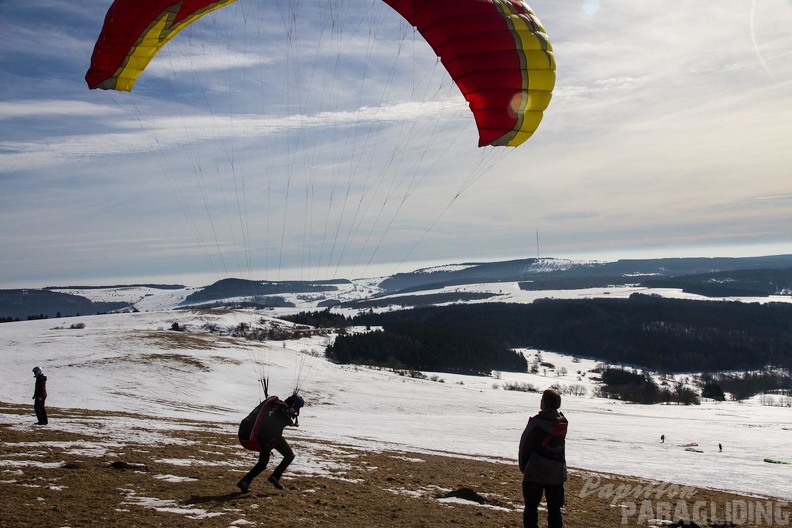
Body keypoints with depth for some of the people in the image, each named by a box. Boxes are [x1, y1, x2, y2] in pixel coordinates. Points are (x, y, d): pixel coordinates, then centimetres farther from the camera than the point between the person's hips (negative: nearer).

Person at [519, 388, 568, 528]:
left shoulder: (536, 422, -16)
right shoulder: (562, 423, 0)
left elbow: (525, 446, -10)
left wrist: (523, 466, 5)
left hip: (535, 473, -4)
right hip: (557, 473, 4)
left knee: (531, 507, 8)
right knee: (554, 509, 11)